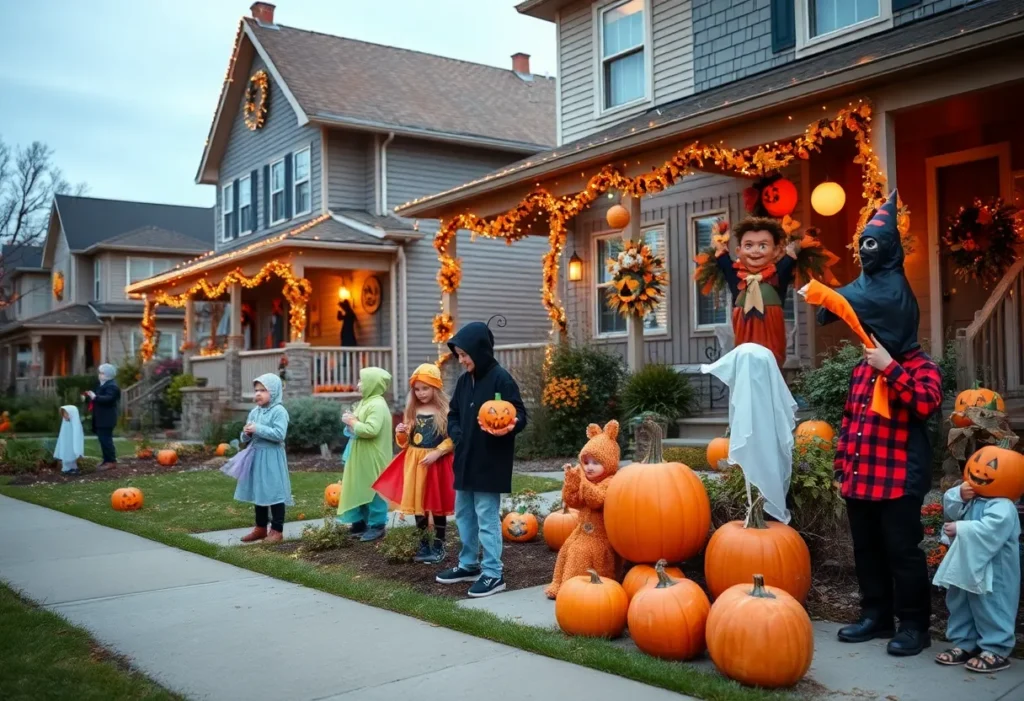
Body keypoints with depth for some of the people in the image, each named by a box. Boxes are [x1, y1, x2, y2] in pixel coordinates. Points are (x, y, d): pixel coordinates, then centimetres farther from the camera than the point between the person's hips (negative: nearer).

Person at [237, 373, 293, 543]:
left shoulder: (279, 411, -11)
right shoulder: (254, 412, 11)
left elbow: (279, 434, -23)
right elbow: (245, 439, 16)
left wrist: (258, 429, -22)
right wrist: (247, 434, -7)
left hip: (272, 457, -8)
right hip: (256, 456, 8)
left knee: (274, 492, -2)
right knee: (258, 492, 14)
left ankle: (277, 530, 6)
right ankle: (261, 528, 25)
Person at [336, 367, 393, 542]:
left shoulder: (377, 405, -19)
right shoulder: (366, 402, 13)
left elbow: (371, 430, -30)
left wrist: (352, 422, -18)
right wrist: (351, 420, 1)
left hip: (372, 459, -10)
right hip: (361, 457, 10)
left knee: (373, 491, -3)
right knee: (360, 489, 16)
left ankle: (377, 525, 4)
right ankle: (361, 521, 25)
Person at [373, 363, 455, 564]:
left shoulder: (446, 410, -6)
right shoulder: (412, 411, 8)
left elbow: (453, 438, -9)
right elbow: (406, 442, 14)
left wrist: (437, 452, -19)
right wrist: (401, 434, -7)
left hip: (438, 463, -4)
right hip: (415, 463, 4)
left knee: (437, 505, 4)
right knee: (418, 505, 7)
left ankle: (438, 546, 16)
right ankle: (424, 546, 20)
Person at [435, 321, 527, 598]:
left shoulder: (501, 379, -13)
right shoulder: (464, 380, 9)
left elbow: (520, 415, -14)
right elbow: (453, 414, 18)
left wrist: (508, 428, -35)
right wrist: (457, 435, 0)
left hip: (490, 462, -8)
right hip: (465, 459, 8)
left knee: (487, 518, -4)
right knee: (463, 514, 17)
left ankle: (493, 574, 5)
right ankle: (469, 565, 31)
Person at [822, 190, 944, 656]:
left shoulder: (920, 367, -8)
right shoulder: (863, 368, 14)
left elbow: (926, 404, -23)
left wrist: (890, 368, -24)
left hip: (899, 478, -8)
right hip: (860, 476, 8)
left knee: (902, 552, 0)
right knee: (866, 550, 14)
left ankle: (912, 625, 11)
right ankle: (876, 616, 26)